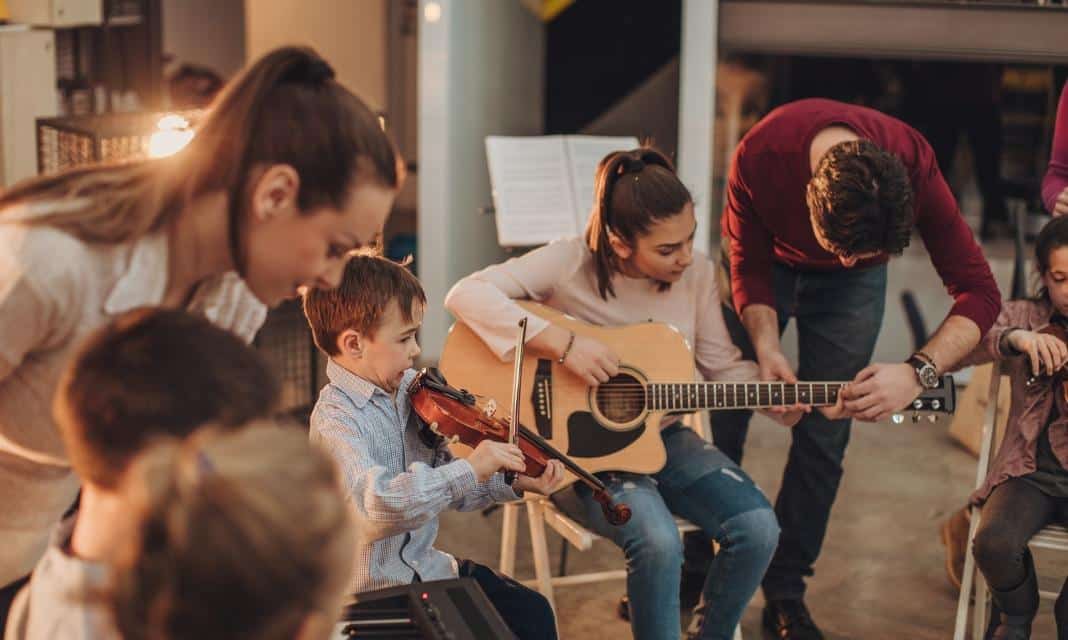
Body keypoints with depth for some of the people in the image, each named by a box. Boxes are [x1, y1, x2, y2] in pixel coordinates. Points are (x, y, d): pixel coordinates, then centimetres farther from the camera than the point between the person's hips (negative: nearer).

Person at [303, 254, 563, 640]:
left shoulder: (411, 390, 3)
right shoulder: (335, 419, -20)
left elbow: (446, 484, 11)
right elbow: (378, 503, -36)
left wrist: (514, 483, -3)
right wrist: (469, 469, -38)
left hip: (427, 569, 7)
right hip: (372, 591, -7)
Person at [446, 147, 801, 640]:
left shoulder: (697, 272, -3)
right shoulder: (570, 264, -18)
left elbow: (723, 365, 6)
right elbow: (466, 295, -27)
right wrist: (563, 344, -33)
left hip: (662, 439, 5)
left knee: (757, 527, -15)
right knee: (659, 542, -31)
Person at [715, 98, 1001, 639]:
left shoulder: (913, 167, -38)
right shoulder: (758, 157, -38)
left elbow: (979, 293, -34)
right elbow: (749, 266, -20)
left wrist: (918, 373, -48)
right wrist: (766, 348, -35)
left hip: (851, 286, 0)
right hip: (771, 260, 0)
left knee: (823, 437, -3)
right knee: (721, 420, -1)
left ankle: (785, 593, 11)